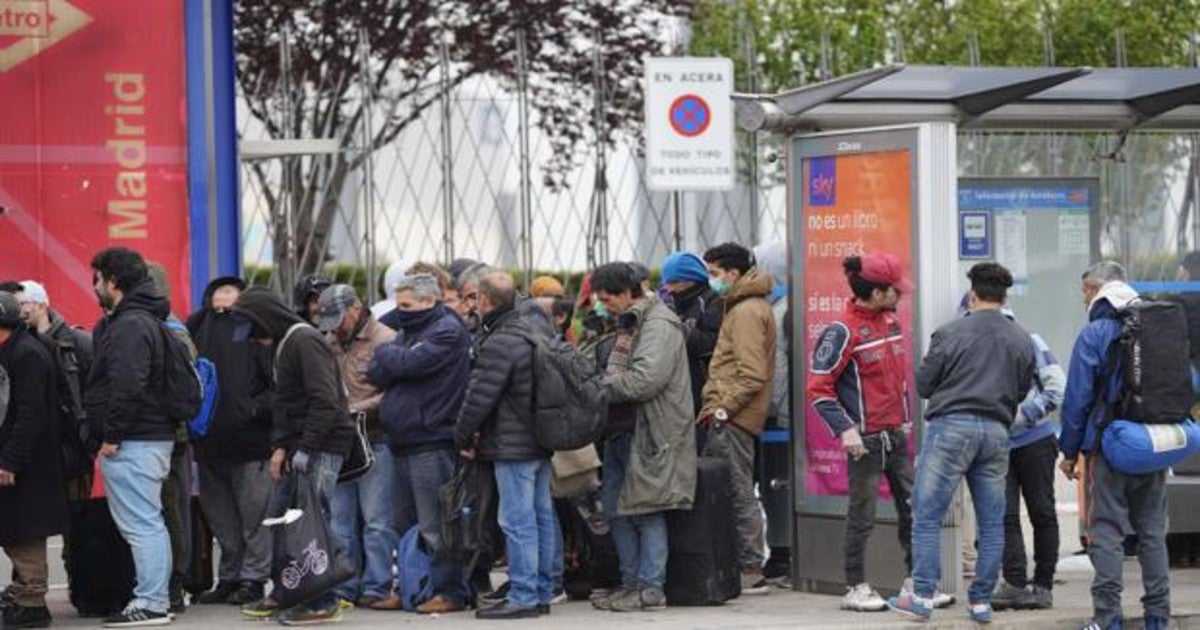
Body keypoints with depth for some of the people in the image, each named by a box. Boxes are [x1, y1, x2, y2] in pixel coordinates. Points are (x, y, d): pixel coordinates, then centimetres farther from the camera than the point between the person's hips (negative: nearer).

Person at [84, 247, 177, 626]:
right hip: (154, 437, 10)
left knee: (140, 524, -8)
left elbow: (127, 386, -23)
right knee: (149, 522, 13)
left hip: (131, 444, -10)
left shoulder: (130, 325, -15)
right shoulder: (145, 320, 18)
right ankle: (156, 599, 17)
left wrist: (112, 436, -18)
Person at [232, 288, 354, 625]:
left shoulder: (306, 342, -13)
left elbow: (325, 401, -21)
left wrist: (305, 448, -22)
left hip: (321, 446, -10)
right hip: (298, 448, 10)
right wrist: (280, 446, 12)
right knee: (279, 519, 12)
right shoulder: (285, 344, 18)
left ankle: (323, 603, -3)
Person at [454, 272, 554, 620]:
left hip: (512, 446, -10)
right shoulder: (532, 332, 14)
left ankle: (523, 597, -8)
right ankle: (542, 593, 17)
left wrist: (463, 436, -2)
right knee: (541, 516, 12)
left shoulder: (498, 344, -16)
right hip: (541, 442, 10)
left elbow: (479, 397, -17)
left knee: (518, 521, -8)